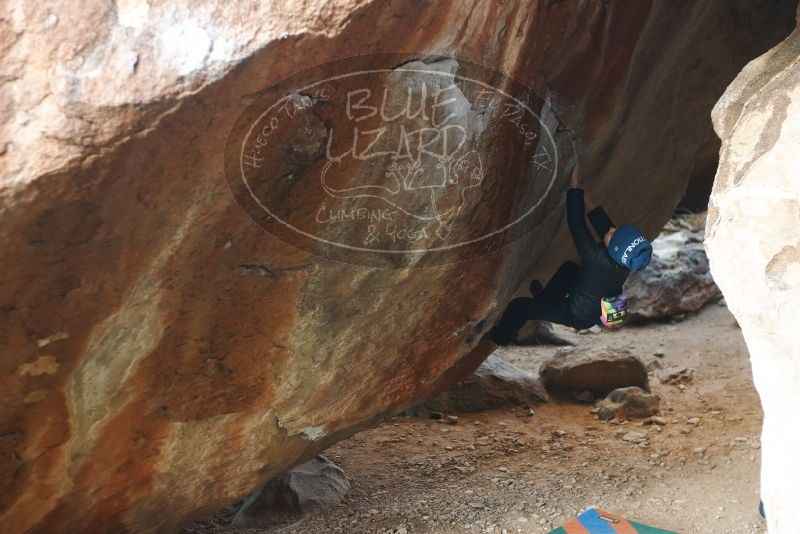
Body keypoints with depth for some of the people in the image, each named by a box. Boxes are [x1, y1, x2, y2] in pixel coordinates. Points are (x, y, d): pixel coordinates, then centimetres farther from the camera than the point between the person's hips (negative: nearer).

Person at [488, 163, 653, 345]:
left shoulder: (597, 259, -42)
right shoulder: (626, 261, -24)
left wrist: (575, 187, -26)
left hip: (579, 317, -7)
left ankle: (502, 337, 36)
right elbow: (604, 225, -8)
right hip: (598, 308, 7)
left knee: (517, 306, 7)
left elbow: (576, 225, -34)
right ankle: (545, 298, 50)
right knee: (569, 267, 29)